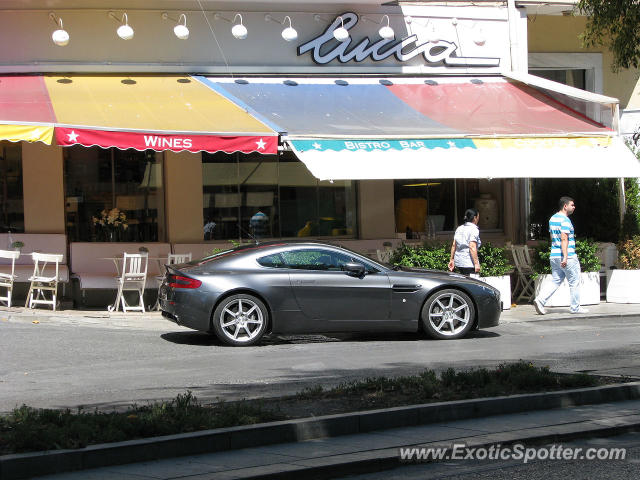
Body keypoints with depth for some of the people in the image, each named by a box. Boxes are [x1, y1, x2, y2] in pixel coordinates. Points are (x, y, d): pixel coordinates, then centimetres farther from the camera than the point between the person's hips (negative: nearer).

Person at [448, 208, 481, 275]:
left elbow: (454, 245, 14)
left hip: (458, 262, 8)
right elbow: (472, 247, -18)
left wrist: (452, 260, 20)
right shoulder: (474, 229, -9)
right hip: (469, 264, -8)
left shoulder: (459, 229, 13)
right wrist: (476, 263, -18)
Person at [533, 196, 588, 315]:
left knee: (556, 282, 10)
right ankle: (575, 307, 11)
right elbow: (564, 239, -22)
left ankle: (540, 300, -6)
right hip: (568, 256, -8)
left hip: (554, 256, 8)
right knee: (574, 283, 4)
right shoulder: (565, 220, -14)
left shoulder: (552, 218, 15)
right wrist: (565, 257, -25)